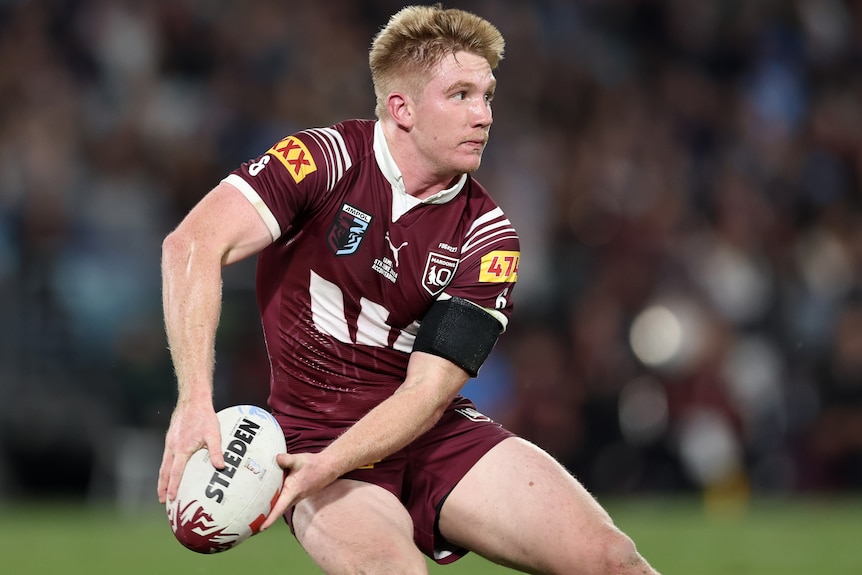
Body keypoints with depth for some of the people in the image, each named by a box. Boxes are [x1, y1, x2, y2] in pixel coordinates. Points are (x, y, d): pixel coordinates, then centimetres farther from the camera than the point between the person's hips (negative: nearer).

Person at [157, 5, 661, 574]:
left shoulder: (487, 235, -3)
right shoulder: (329, 160, -11)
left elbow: (429, 390, -10)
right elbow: (194, 245, -23)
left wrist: (328, 465, -26)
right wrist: (195, 401, -35)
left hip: (440, 437, 3)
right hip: (318, 433, -3)